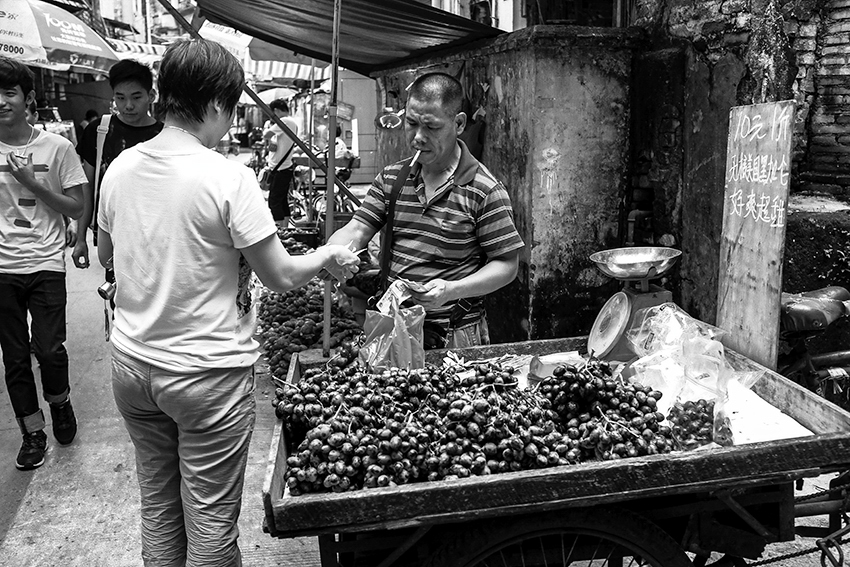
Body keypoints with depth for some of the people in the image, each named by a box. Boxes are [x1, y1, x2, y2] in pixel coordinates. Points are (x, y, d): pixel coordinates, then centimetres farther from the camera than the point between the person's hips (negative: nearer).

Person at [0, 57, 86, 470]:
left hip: (45, 264, -2)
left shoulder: (56, 147, -2)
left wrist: (33, 184, -12)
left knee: (49, 349, -8)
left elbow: (76, 208, -1)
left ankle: (59, 401, 25)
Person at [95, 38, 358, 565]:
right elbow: (281, 276, -14)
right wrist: (328, 257, 4)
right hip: (206, 372, -6)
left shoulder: (120, 167, 0)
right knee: (211, 520, 9)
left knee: (158, 510, 20)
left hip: (131, 363, 6)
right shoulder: (228, 177, -18)